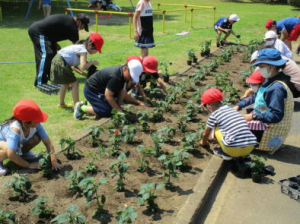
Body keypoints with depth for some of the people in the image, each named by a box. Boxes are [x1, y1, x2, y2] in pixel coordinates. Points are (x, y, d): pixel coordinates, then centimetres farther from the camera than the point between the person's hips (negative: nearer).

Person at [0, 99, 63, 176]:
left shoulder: (36, 125, -27)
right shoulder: (15, 130, -43)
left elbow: (47, 142, -24)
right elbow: (11, 155, -45)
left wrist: (54, 162, -32)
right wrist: (29, 165, -34)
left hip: (19, 142, 5)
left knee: (36, 138, -21)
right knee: (8, 149, -40)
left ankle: (23, 153, 8)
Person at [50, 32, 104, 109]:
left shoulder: (79, 47, 17)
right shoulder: (83, 50, -12)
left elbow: (74, 66, 17)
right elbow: (83, 66, -26)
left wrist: (84, 74, 9)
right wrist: (92, 62, -9)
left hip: (57, 60, 10)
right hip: (61, 63, -10)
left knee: (66, 83, 25)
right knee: (74, 83, -4)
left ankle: (61, 104, 39)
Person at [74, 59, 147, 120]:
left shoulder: (124, 75, -5)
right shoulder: (115, 77, -34)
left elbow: (122, 93, 2)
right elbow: (108, 95, -28)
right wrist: (119, 109, -21)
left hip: (99, 89, 10)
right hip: (91, 90, -10)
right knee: (106, 111, -20)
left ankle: (88, 105, 19)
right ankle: (82, 108, -2)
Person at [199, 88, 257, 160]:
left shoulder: (214, 115, 4)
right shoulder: (232, 109, 22)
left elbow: (205, 133, 18)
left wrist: (204, 142, 42)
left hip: (234, 149, -5)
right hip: (250, 148, 5)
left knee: (216, 128, 15)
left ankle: (226, 154, 11)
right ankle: (243, 155, 17)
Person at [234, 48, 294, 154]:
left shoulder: (277, 88, -27)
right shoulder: (270, 81, 3)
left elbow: (276, 116, -29)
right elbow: (255, 97, 15)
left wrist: (253, 116, -23)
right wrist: (239, 105, 6)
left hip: (271, 128, -10)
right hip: (263, 120, 10)